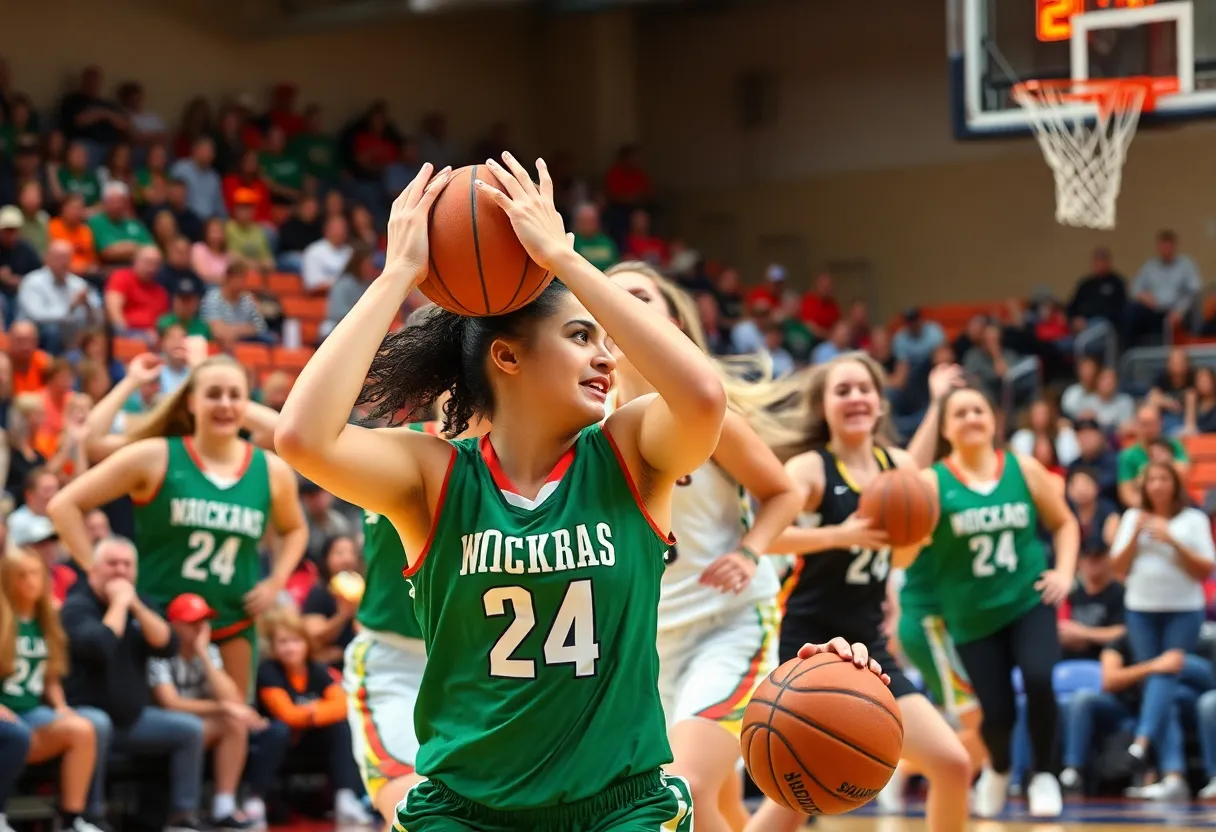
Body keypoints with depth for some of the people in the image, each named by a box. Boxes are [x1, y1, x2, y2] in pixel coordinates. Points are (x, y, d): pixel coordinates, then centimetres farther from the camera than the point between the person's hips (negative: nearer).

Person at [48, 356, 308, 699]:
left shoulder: (272, 471, 4)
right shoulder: (154, 458, -6)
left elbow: (294, 529, 25)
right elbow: (64, 505, -5)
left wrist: (275, 583, 7)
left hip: (233, 629, 3)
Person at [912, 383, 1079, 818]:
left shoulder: (1025, 470, 0)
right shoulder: (932, 482, -8)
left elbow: (1064, 523, 12)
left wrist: (1064, 572, -3)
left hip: (1029, 600, 1)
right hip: (973, 615, -1)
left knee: (1038, 680, -24)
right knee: (998, 712, -4)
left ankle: (1044, 776, 0)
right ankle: (997, 770, 34)